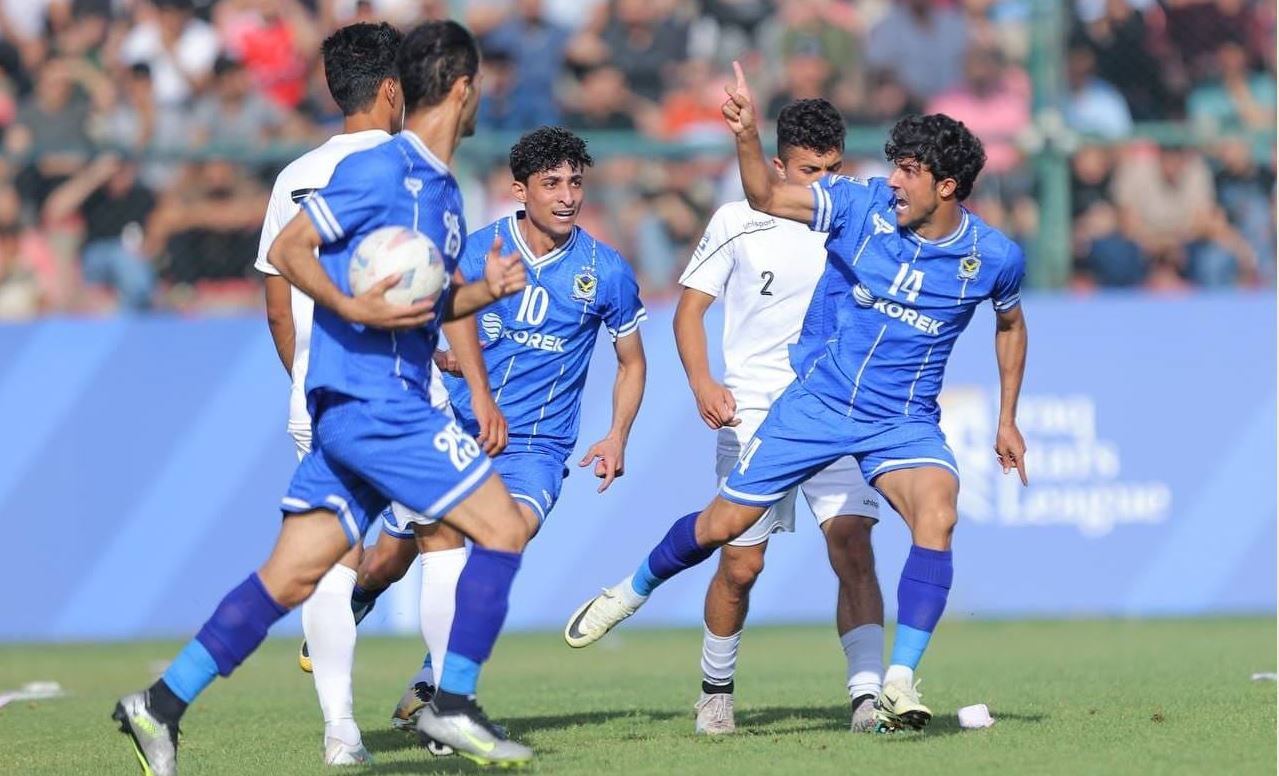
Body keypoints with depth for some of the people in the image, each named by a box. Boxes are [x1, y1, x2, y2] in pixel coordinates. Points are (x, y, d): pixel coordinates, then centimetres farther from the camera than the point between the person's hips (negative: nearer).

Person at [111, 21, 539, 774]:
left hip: (370, 409, 9)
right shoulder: (378, 169, -9)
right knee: (502, 527, -6)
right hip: (372, 400, -9)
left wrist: (486, 290, 9)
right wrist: (353, 308, -24)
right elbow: (288, 249, -11)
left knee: (292, 573, 5)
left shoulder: (446, 192, 18)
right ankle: (454, 705, -3)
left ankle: (162, 704, 4)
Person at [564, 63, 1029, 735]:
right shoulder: (861, 205, -11)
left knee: (937, 513, -31)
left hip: (905, 422, -1)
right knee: (723, 524, 5)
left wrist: (1007, 420, 15)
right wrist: (747, 137, -30)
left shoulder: (994, 258, -7)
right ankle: (633, 591, 37)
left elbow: (1011, 324, 14)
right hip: (817, 399, 1)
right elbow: (766, 197, -10)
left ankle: (899, 685, -30)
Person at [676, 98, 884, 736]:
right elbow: (690, 307, 4)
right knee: (741, 564, 0)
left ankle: (868, 694, -20)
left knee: (853, 547, -16)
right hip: (754, 414, -1)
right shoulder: (737, 222, -1)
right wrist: (702, 383, -12)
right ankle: (716, 690, 23)